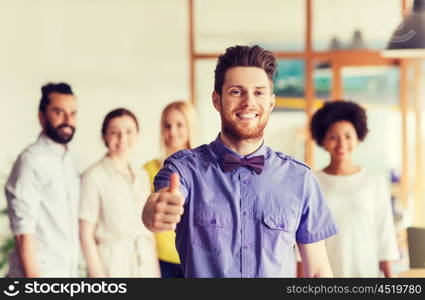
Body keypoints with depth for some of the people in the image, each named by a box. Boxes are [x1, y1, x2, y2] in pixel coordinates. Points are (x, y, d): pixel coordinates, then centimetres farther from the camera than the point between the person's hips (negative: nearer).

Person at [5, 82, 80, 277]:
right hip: (41, 273, -8)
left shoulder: (68, 163, 14)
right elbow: (23, 232, -16)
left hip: (68, 272, 8)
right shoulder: (32, 161, -12)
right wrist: (32, 278, -19)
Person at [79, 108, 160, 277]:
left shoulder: (142, 177, 12)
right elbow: (86, 234, -7)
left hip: (144, 263, 5)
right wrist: (98, 274, -10)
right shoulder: (94, 176, -5)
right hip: (112, 264, -5)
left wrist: (155, 270, 10)